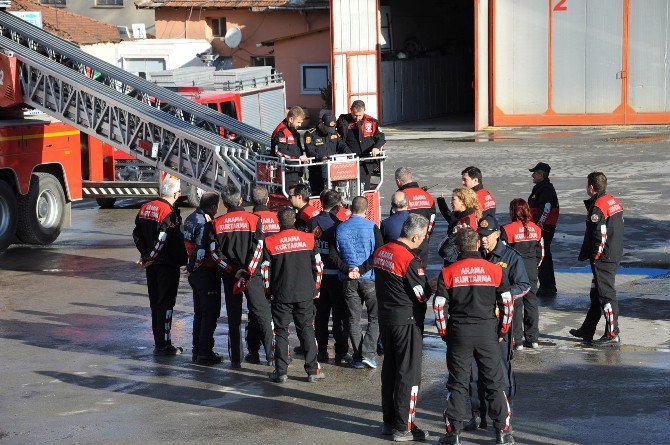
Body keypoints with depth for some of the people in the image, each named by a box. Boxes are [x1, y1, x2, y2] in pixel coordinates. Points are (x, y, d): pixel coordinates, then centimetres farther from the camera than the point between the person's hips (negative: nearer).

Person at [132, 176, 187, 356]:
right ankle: (163, 345, -2)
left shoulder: (145, 208, 8)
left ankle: (158, 341, 22)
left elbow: (137, 234, 8)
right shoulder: (169, 212, -17)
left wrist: (146, 254, 6)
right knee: (166, 303, -2)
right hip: (167, 264, -8)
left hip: (151, 263, 8)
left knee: (155, 302, 15)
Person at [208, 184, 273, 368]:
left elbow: (214, 252, -6)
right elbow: (258, 248, -12)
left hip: (229, 276, 2)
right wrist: (248, 272, -14)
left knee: (234, 317, 8)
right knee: (261, 312, 8)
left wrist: (233, 271, -8)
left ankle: (236, 358, 7)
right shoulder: (253, 219, -3)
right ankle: (270, 354, 6)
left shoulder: (216, 223, 2)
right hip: (252, 275, -1)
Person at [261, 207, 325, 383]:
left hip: (281, 295, -1)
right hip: (305, 293, 1)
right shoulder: (308, 238, 1)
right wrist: (315, 288, 16)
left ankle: (281, 372, 6)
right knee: (307, 330, 8)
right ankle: (313, 370, 7)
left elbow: (265, 270, -1)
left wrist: (268, 290, 11)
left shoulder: (270, 242, -4)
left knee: (281, 331, 7)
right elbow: (318, 265, 5)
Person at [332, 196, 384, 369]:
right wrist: (361, 269, -11)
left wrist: (347, 269, -6)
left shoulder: (340, 229, 4)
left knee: (353, 319, 9)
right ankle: (367, 353, -6)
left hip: (348, 280, 3)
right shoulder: (371, 227, -6)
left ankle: (358, 358, 8)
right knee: (375, 316, 6)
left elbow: (333, 254, -1)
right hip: (368, 278, -3)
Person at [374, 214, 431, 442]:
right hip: (407, 320, -8)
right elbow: (423, 295, -17)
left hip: (385, 316, 8)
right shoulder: (410, 260, -22)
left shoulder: (381, 252, 3)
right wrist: (429, 284, 2)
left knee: (389, 369, 17)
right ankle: (403, 427, 4)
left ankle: (389, 421, 26)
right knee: (409, 372, 1)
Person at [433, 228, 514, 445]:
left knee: (457, 384, 8)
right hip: (487, 333, 0)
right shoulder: (494, 270, -3)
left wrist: (444, 333, 7)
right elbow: (507, 303, -1)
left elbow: (439, 306, -6)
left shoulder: (448, 272, -5)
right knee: (495, 382, 9)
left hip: (458, 332, 0)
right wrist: (503, 330, 11)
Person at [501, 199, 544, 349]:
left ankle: (516, 340, 2)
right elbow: (541, 251, 11)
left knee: (515, 304, 1)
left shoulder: (507, 229, -12)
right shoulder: (536, 228, 5)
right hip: (531, 270, 5)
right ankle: (533, 338, 16)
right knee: (531, 302, 12)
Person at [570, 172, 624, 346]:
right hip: (615, 255, 10)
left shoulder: (597, 207, -19)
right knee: (596, 292, 18)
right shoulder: (614, 202, 11)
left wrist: (593, 257, -12)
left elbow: (600, 236, -23)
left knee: (606, 294, -4)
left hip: (603, 259, -10)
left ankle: (612, 334, -1)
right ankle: (587, 330, 27)